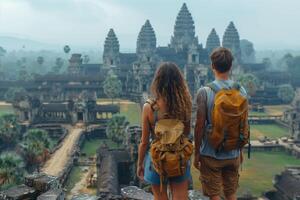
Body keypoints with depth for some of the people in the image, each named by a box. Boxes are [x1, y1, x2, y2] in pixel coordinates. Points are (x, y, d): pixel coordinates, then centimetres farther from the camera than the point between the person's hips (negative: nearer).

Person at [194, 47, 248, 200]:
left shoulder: (205, 92, -15)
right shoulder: (241, 91, -4)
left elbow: (199, 126, -13)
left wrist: (196, 153, -1)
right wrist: (240, 150, 16)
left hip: (211, 154, -3)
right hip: (233, 154, 4)